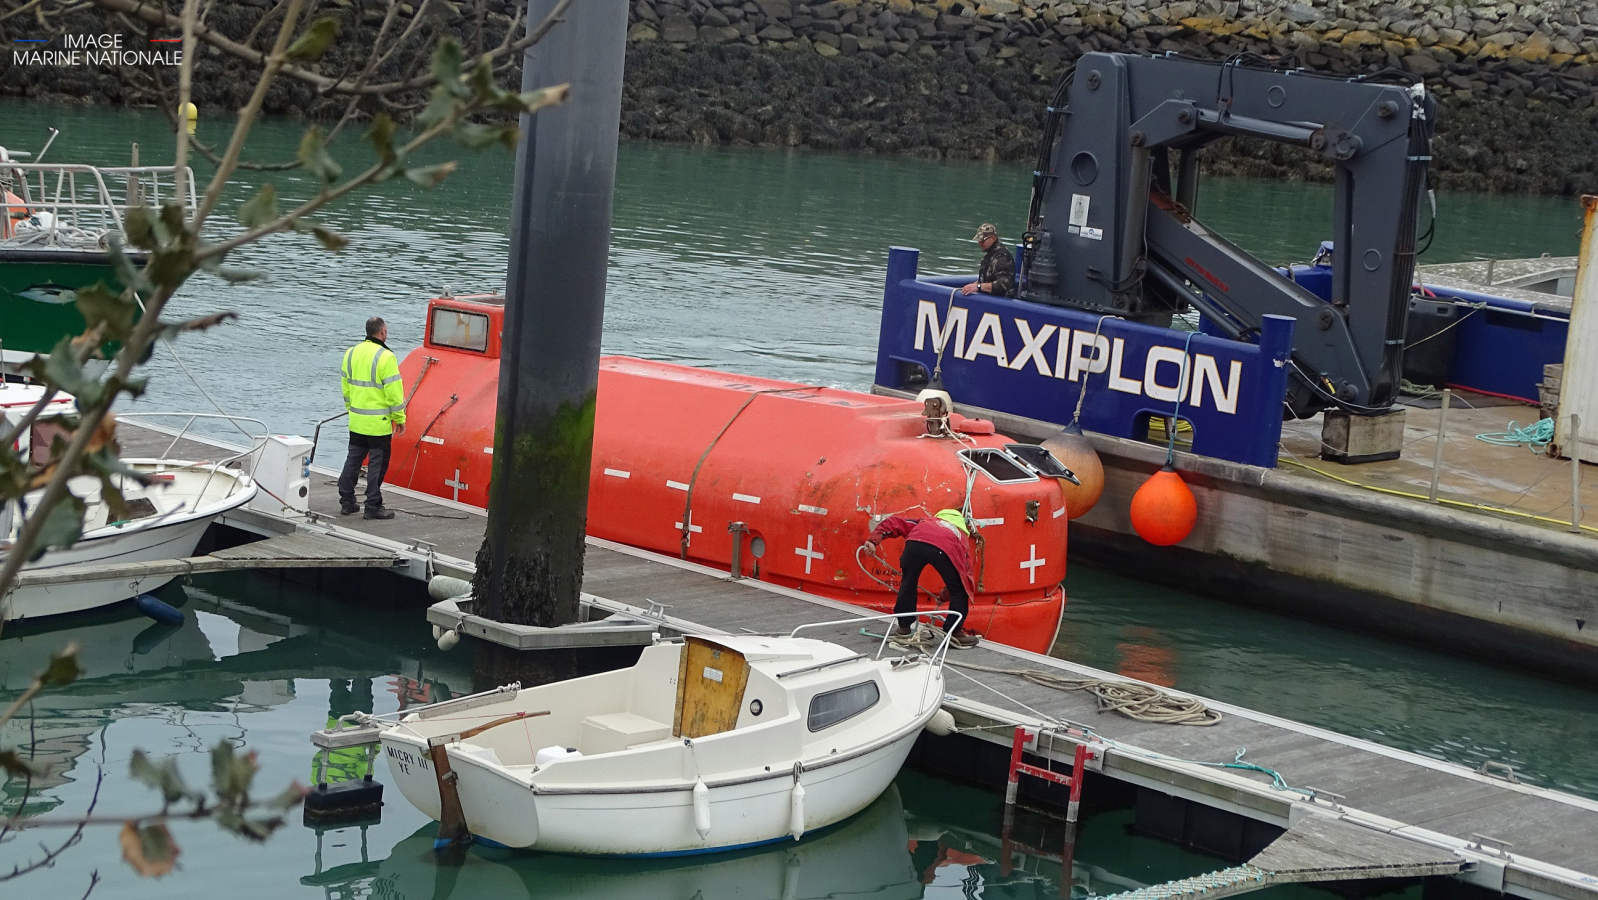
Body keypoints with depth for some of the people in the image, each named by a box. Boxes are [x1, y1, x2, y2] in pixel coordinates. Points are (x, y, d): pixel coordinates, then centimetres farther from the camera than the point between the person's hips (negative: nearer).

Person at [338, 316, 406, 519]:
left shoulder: (351, 353, 6)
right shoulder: (385, 357, -16)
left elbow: (346, 387, 14)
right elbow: (394, 392, -15)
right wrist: (400, 419, -6)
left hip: (356, 421, 7)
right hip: (379, 423, -7)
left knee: (353, 460, 15)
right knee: (377, 464, 1)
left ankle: (346, 502, 20)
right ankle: (373, 506, 4)